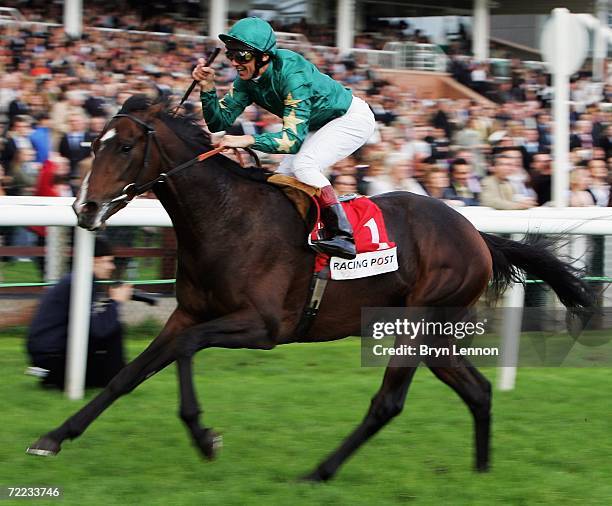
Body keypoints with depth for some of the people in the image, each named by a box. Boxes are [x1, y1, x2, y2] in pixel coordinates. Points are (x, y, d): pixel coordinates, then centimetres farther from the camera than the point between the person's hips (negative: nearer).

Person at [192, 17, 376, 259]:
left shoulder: (292, 73, -35)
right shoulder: (246, 79, -11)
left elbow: (294, 138, -41)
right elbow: (220, 122, -10)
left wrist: (248, 140, -53)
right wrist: (207, 87, -26)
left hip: (353, 118, -9)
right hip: (320, 124, 9)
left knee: (303, 164, -27)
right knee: (284, 176, 3)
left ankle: (343, 236, -28)